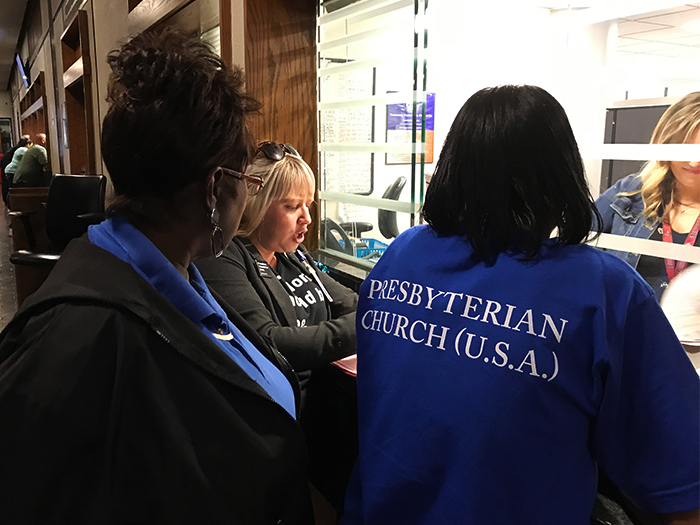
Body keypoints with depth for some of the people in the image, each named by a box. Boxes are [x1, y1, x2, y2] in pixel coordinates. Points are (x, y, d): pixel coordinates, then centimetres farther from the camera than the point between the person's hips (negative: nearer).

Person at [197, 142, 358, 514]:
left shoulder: (293, 254, 17)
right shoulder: (223, 261, -8)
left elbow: (352, 303, 17)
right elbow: (267, 344, -20)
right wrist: (354, 330, -19)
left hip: (329, 390, 8)